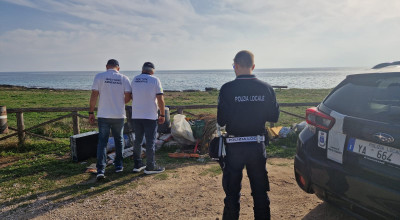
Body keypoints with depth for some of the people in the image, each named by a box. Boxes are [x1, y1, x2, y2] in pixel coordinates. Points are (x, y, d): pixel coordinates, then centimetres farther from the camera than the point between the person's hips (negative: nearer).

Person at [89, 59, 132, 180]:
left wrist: (91, 112, 1)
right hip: (119, 115, 1)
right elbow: (128, 96, -3)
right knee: (119, 140, 16)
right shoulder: (124, 78, 0)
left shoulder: (99, 76, -3)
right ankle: (118, 165, 26)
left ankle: (100, 169, -3)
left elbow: (94, 95, -6)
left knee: (102, 141, 4)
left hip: (103, 115, -1)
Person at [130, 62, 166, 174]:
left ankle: (137, 164, 22)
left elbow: (132, 97, 15)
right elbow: (160, 100, -12)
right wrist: (162, 115, -4)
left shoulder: (134, 79, 7)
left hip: (136, 116, 5)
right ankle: (150, 166, 9)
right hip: (150, 116, -5)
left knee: (138, 140, 14)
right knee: (150, 142, 2)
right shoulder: (155, 80, -7)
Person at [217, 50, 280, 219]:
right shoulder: (266, 88, -3)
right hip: (258, 145, 3)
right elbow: (273, 117, 2)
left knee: (232, 191, 13)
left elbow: (221, 121, -13)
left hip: (235, 146, -2)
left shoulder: (227, 89, -13)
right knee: (260, 191, 18)